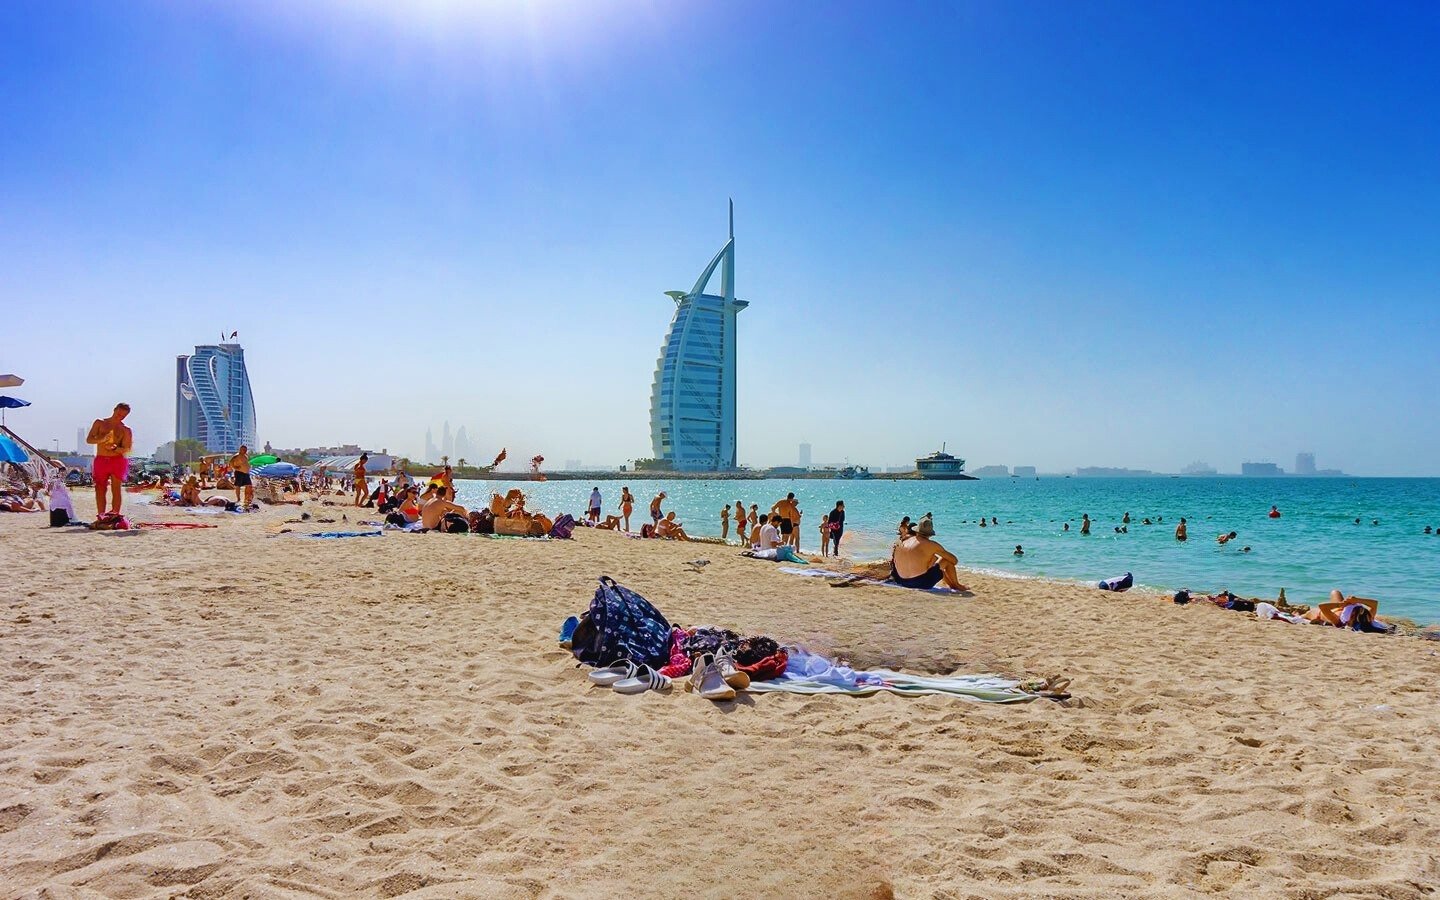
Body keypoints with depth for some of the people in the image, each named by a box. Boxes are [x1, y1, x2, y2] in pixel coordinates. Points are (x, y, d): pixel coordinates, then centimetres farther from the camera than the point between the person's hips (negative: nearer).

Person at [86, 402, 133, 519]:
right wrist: (102, 440, -15)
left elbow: (127, 449, -1)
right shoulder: (100, 423, 11)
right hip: (101, 460, 1)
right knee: (100, 489, 0)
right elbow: (88, 439, 5)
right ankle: (100, 516, 2)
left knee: (116, 489, -4)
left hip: (117, 461, -1)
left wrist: (114, 448, -21)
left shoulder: (125, 430, 7)